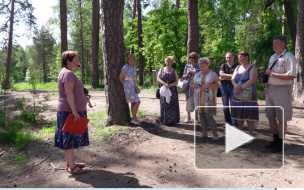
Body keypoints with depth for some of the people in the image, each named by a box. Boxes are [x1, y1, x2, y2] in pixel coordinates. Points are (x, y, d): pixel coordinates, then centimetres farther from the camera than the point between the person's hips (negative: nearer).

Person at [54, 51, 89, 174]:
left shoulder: (68, 73, 18)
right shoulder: (67, 73, -15)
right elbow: (68, 93, -23)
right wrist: (74, 111, -25)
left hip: (71, 111, 10)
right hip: (70, 111, -10)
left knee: (70, 138, 15)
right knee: (69, 138, -4)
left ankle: (70, 163, 25)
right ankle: (72, 167, 4)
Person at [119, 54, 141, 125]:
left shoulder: (134, 68, 12)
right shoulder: (125, 67, -12)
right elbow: (121, 77, -12)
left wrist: (136, 86, 11)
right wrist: (125, 85, -1)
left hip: (134, 87, 8)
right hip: (128, 87, -8)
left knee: (133, 103, 10)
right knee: (137, 101, -12)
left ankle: (133, 118, 18)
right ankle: (134, 118, -3)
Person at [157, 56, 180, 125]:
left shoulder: (174, 71, 10)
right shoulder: (162, 70, 11)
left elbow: (176, 82, 1)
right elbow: (158, 79, -1)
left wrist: (170, 85, -17)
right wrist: (165, 84, -17)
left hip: (172, 90, 0)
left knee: (172, 105, -3)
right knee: (164, 105, -2)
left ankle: (172, 120, 4)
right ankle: (164, 121, 5)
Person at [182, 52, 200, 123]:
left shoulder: (198, 66, 3)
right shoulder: (187, 66, 13)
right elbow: (183, 77, 13)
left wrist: (194, 73, -13)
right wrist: (187, 74, -6)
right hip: (188, 86, 3)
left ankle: (196, 117, 8)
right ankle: (188, 117, 12)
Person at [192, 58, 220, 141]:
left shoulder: (213, 74, 1)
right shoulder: (197, 75, 15)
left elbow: (218, 85, -6)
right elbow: (192, 86, 18)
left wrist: (208, 85, -19)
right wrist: (194, 86, -6)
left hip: (208, 98, -5)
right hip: (199, 98, 5)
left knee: (208, 115, -11)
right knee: (201, 115, 7)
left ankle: (215, 133, 0)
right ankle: (204, 132, 17)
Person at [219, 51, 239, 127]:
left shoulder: (237, 66, 0)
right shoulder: (223, 65, 9)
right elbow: (221, 74, -5)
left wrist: (225, 77, -11)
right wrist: (231, 76, -10)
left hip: (233, 87, -3)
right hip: (224, 87, 3)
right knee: (225, 106, 7)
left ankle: (234, 123, 3)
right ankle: (228, 122, 18)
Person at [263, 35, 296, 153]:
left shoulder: (289, 57, -12)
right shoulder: (272, 57, 13)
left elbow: (291, 76, -22)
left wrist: (273, 74, -19)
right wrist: (266, 88, 15)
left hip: (282, 90, -8)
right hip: (270, 89, 8)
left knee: (281, 119, 4)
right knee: (270, 117, 15)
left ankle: (280, 143, 18)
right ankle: (275, 140, 32)